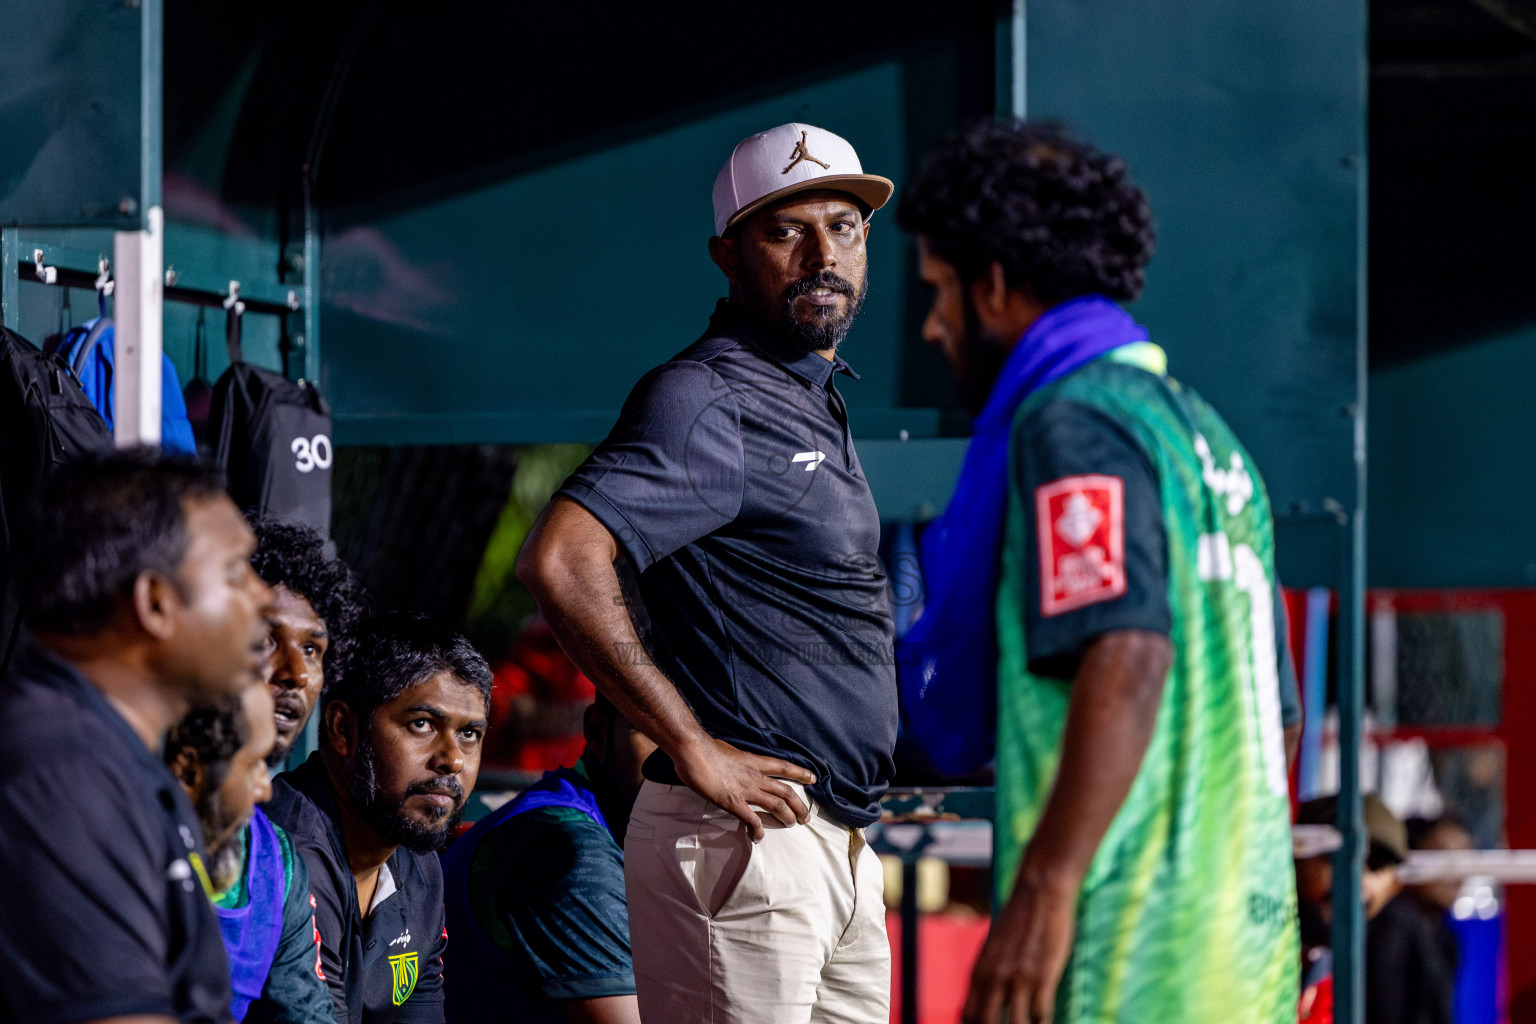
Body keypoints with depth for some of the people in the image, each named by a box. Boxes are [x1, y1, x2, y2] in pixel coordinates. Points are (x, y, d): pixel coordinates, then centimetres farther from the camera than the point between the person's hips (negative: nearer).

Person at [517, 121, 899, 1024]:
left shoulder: (818, 401, 18)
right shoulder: (710, 400, -12)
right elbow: (561, 561, -26)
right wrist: (697, 752, -22)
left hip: (842, 841, 10)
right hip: (747, 843, -10)